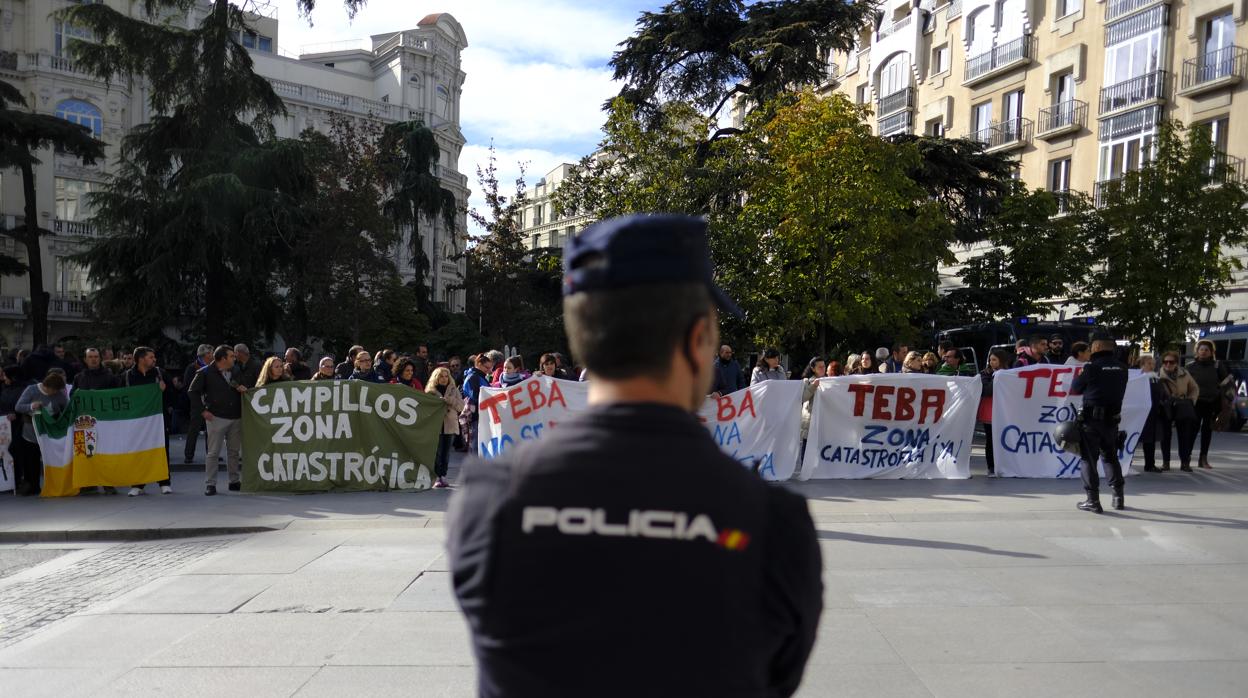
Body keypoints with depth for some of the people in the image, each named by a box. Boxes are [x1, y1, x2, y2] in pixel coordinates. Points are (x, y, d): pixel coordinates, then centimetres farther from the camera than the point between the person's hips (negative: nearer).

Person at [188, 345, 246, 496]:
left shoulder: (234, 373, 13)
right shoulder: (206, 373, -4)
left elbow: (240, 389, 26)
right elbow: (193, 392, -3)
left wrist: (242, 389, 1)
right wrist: (202, 410, -8)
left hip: (235, 418, 5)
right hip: (216, 417, -5)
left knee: (234, 451, 10)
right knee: (213, 452, -3)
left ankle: (235, 481, 18)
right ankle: (210, 484, 3)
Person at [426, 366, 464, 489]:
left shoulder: (454, 390, 11)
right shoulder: (431, 391, 5)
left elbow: (461, 405, -1)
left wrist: (448, 400, -13)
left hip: (450, 426, 2)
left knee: (446, 453, 5)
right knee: (437, 453, -7)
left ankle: (443, 476, 13)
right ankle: (437, 478, -4)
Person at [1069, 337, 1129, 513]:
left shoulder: (1092, 367, -10)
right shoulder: (1122, 368, 4)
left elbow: (1075, 388, -1)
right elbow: (1119, 390, 13)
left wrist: (1080, 375, 17)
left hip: (1091, 418, -5)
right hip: (1112, 418, 5)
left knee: (1089, 458, 1)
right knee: (1111, 457, 20)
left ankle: (1093, 500, -1)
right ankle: (1118, 496, 22)